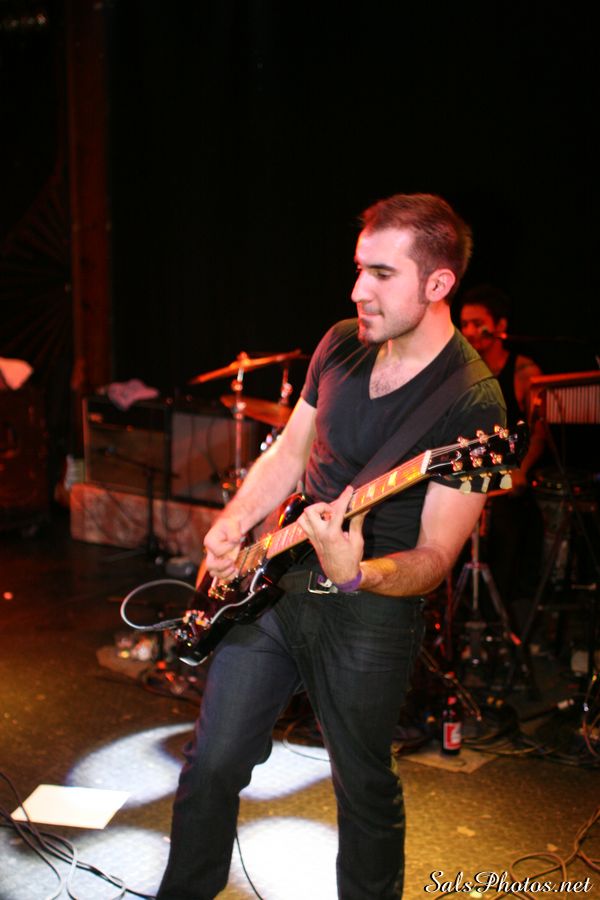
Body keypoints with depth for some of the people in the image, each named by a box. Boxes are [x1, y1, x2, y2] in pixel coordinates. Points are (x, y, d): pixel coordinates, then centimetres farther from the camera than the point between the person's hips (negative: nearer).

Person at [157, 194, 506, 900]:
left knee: (365, 791, 13)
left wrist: (355, 574, -38)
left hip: (369, 616, -5)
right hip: (272, 580, 6)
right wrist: (235, 523, -4)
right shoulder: (342, 344, 1)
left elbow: (434, 558, -18)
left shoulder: (473, 405, -19)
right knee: (212, 763, 12)